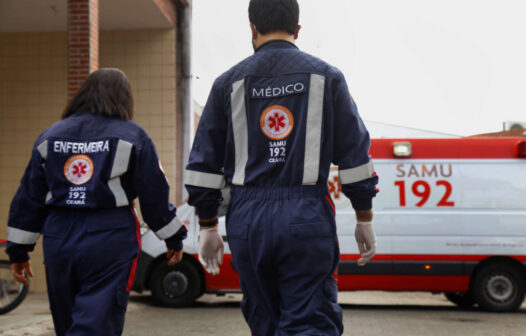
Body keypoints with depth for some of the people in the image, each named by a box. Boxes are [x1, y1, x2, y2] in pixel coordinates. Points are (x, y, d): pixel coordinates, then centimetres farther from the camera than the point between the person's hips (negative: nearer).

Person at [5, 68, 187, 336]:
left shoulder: (49, 137, 11)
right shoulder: (132, 136, 1)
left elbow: (28, 199, 9)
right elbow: (155, 195, 0)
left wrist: (19, 251, 15)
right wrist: (174, 239, 11)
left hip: (59, 240, 4)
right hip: (110, 240, -4)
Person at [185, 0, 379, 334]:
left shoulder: (229, 83, 8)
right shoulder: (326, 76, 5)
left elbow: (204, 162, 7)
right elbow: (355, 154, 3)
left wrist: (208, 227, 14)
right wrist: (365, 219, 9)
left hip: (247, 219, 2)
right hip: (307, 219, -2)